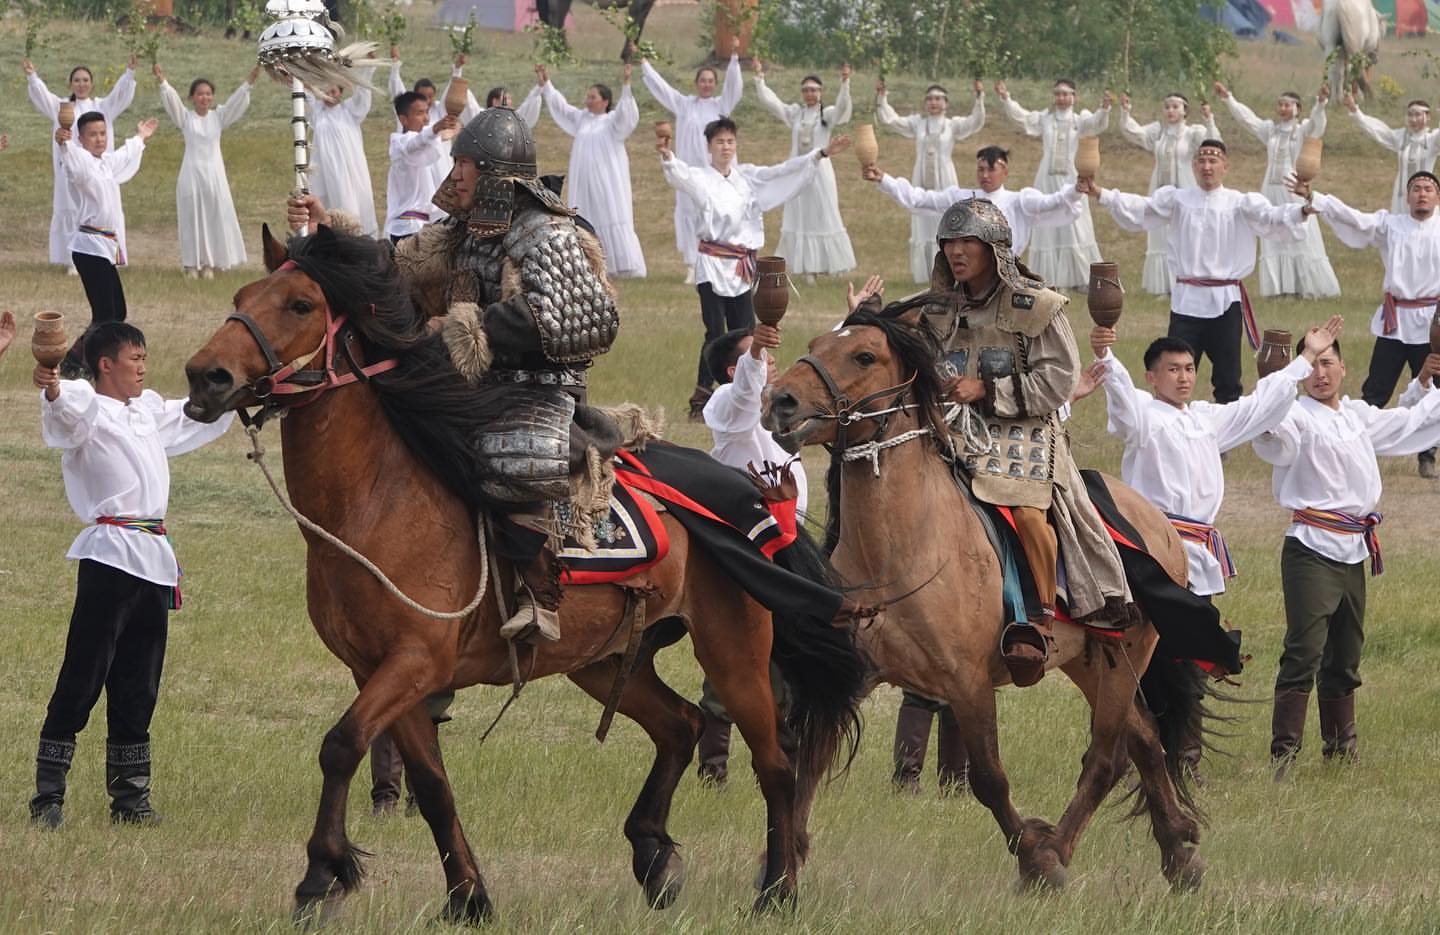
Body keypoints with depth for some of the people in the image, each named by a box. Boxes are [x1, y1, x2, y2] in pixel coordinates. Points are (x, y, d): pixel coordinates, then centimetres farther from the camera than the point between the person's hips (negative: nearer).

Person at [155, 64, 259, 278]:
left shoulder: (218, 116, 7)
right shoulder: (185, 118, 2)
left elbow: (237, 101, -3)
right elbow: (172, 100, -11)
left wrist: (249, 82, -18)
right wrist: (162, 81, -26)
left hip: (214, 172, 2)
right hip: (191, 172, -2)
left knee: (214, 217, 1)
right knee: (192, 218, -2)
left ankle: (209, 264, 7)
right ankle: (191, 264, 1)